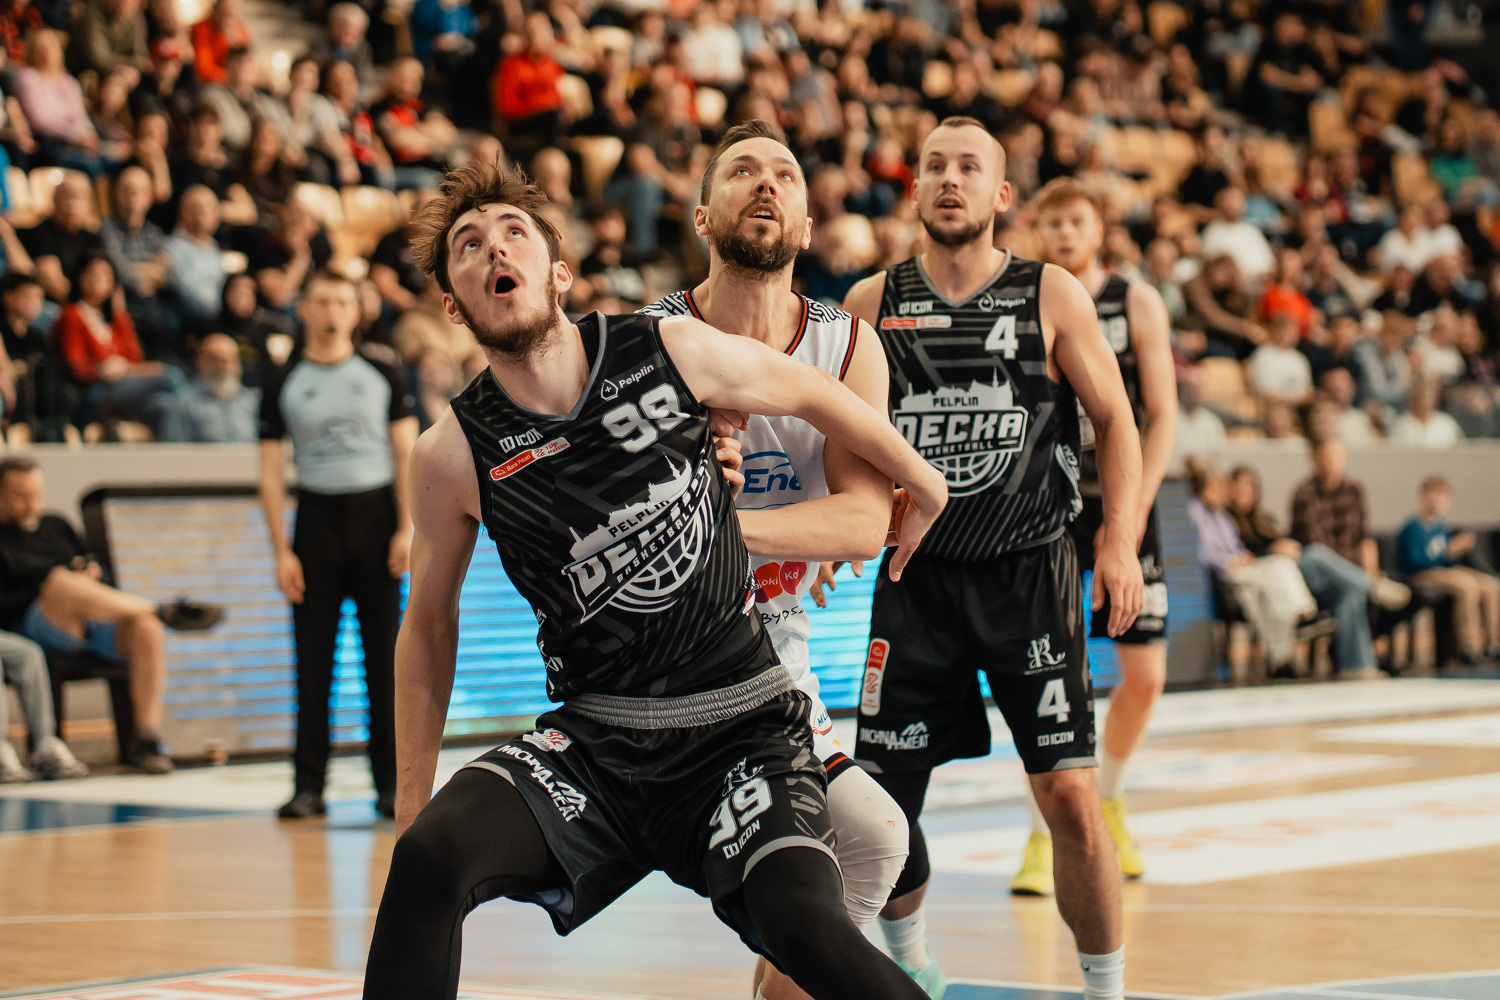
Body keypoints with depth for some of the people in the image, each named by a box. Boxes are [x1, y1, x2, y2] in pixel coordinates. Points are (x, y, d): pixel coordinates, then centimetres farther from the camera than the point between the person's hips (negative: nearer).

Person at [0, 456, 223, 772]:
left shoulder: (56, 526, 29)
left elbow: (99, 584, 28)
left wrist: (92, 572, 5)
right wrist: (46, 588, -12)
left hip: (92, 625, 5)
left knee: (145, 628, -29)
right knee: (66, 584, -39)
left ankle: (146, 739, -29)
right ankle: (165, 611, -28)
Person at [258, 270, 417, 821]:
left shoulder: (383, 377, 6)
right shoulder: (283, 387, 6)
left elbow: (406, 454, 4)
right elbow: (271, 473, 4)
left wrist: (408, 528, -7)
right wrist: (282, 552, -4)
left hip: (375, 514, 0)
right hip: (316, 519, 0)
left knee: (384, 655, 0)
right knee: (313, 660, 1)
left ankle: (390, 782, 6)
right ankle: (308, 785, 6)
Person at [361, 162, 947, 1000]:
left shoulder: (674, 353, -7)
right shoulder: (455, 455, -5)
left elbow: (816, 396, 12)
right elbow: (430, 623, 11)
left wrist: (923, 485, 26)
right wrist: (412, 800, 10)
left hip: (741, 725, -1)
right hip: (595, 739, 1)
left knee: (809, 930, -24)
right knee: (430, 857, -24)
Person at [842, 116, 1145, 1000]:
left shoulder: (1052, 295, 1)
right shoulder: (873, 303, 5)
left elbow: (1116, 422, 3)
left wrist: (1120, 542, -9)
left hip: (1029, 572, -2)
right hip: (916, 576, 2)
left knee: (1069, 795, -8)